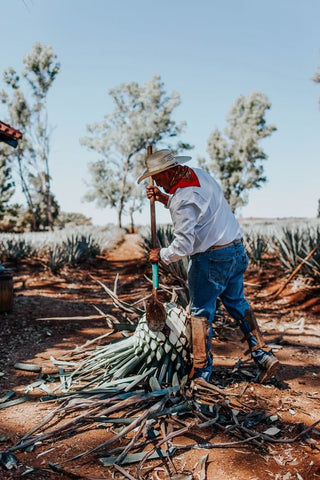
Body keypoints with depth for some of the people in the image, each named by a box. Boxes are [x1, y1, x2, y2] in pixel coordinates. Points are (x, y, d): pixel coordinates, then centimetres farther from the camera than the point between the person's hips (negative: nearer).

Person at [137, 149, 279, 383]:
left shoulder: (182, 199, -20)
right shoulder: (199, 173, 8)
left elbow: (183, 245, -21)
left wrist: (161, 255, -3)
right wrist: (164, 198, 15)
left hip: (211, 259, -9)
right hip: (237, 250, 9)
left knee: (201, 313, 6)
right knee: (237, 303, 21)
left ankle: (202, 372, 15)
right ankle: (264, 354, 20)